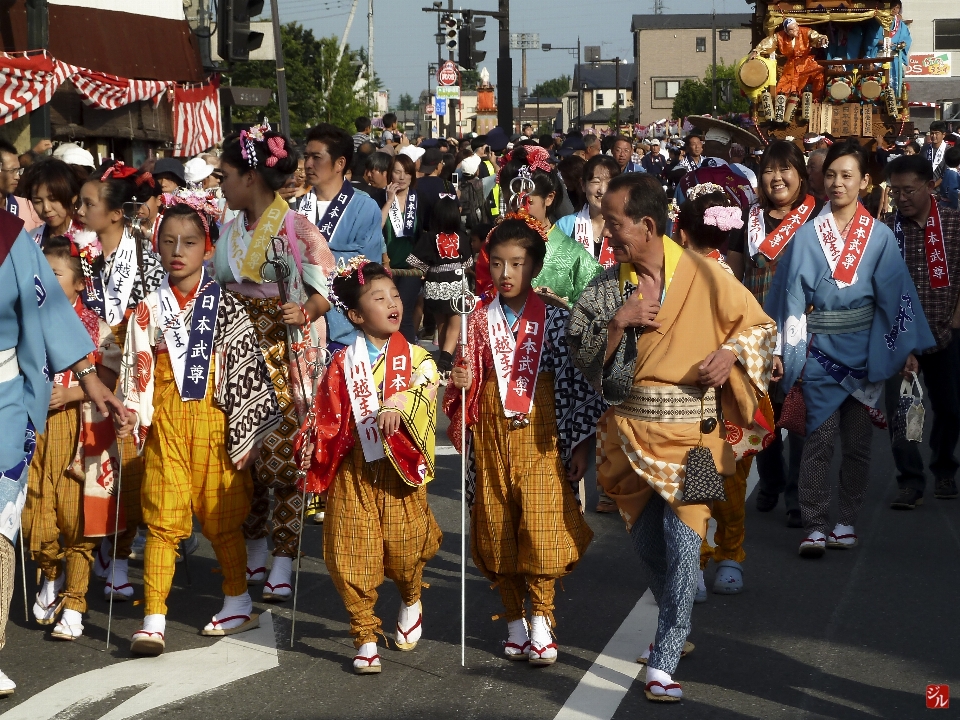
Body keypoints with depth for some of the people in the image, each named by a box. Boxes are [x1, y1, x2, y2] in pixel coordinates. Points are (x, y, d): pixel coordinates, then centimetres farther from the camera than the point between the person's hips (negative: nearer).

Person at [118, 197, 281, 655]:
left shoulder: (224, 307, 0)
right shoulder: (150, 310, 6)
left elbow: (247, 366, 0)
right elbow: (137, 369, 9)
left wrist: (248, 431, -2)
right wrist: (133, 412, -7)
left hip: (212, 420, -1)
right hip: (165, 423, 1)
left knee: (221, 517, 8)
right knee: (163, 518, -4)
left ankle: (239, 604, 26)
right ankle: (153, 620, -5)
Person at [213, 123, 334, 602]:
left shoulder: (295, 227, -8)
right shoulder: (231, 230, 14)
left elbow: (327, 286, -8)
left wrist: (305, 311, -23)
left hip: (282, 356, -6)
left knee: (282, 458, -7)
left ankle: (281, 567, -1)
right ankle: (251, 556, 19)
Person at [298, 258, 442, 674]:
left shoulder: (416, 358, 3)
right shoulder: (343, 364, 5)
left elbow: (426, 389, -15)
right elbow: (326, 418, 8)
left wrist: (398, 405, -34)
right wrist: (316, 467, 3)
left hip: (400, 470, -1)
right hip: (354, 472, 1)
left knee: (404, 548, 1)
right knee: (353, 554, -3)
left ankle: (411, 602, 35)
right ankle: (365, 637, 10)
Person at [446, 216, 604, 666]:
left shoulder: (553, 319, -3)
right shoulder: (478, 321, 5)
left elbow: (576, 382, -3)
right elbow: (466, 387, 13)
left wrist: (582, 443, -6)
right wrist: (459, 382, -10)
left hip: (539, 437, -3)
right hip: (491, 438, 3)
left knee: (539, 527, -10)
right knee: (497, 530, 5)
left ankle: (541, 623, 1)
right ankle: (515, 622, 18)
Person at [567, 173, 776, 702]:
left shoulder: (704, 276, -7)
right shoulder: (604, 286, 2)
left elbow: (762, 326, 3)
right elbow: (578, 353, -2)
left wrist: (732, 351, -15)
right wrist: (617, 321, -16)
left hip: (689, 437, -4)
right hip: (629, 435, 4)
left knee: (681, 545, -9)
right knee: (647, 545, 15)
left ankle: (663, 664, -3)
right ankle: (676, 630, 40)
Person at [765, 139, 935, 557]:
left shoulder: (879, 237, 2)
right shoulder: (807, 236, 0)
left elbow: (897, 294, 1)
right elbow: (790, 295, 0)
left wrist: (908, 348, -5)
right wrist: (780, 350, -4)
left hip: (864, 351, 1)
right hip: (820, 351, -1)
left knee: (857, 441, 7)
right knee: (820, 438, -7)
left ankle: (847, 520, 17)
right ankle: (815, 526, -4)